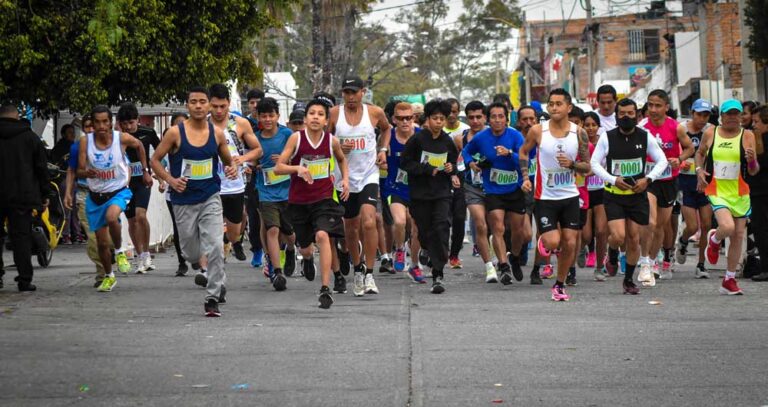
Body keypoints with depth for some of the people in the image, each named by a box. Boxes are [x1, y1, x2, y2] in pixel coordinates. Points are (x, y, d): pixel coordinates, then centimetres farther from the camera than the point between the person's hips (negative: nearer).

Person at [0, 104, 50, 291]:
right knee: (21, 236, 0)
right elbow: (42, 168, 5)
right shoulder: (30, 137, 5)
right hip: (22, 196, 0)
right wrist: (44, 194, 10)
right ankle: (24, 279, -3)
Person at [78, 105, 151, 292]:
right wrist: (86, 173, -37)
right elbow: (79, 171, -14)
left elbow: (139, 146, 8)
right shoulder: (85, 141, -13)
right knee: (102, 243, 8)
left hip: (118, 192, -2)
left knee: (111, 217, -35)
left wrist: (145, 171, 13)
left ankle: (119, 251, -7)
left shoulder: (122, 138, -14)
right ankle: (109, 276, 32)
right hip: (95, 195, 2)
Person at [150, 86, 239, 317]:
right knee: (190, 251, 12)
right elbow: (155, 160, 0)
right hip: (184, 200, 0)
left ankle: (212, 298, -8)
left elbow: (227, 161, 16)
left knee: (215, 246, -16)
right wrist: (170, 180, -14)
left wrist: (232, 169, -7)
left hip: (210, 198, 0)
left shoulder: (217, 134, 1)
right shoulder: (176, 133, -7)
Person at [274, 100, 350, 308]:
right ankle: (308, 260, 56)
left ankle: (325, 289, -24)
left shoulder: (332, 141, -3)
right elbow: (278, 168, -11)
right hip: (299, 200, 1)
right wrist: (298, 168, -29)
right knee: (304, 246, 15)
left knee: (322, 236, -24)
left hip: (324, 198, -1)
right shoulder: (296, 138, -9)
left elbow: (342, 159, 20)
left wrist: (345, 179, 4)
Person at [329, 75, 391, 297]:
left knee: (369, 222, -21)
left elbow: (386, 129, 20)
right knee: (351, 228, 12)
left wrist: (383, 150, 6)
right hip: (345, 178, 2)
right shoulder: (334, 114, -2)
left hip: (369, 176, -2)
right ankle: (358, 270, 33)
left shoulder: (375, 112, -1)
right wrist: (337, 147, -13)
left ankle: (369, 274, -14)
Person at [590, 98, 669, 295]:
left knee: (634, 239, 5)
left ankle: (629, 280, 21)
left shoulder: (645, 137, -1)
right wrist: (613, 179, -14)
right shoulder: (607, 138, -5)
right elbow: (595, 163, -1)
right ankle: (612, 254, 19)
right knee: (618, 236, -17)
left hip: (638, 194, 2)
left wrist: (648, 179, -9)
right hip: (614, 195, -2)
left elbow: (662, 160, 6)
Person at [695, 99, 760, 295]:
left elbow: (753, 172, -2)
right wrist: (699, 170, 2)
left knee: (738, 236, 6)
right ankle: (714, 239, 14)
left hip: (740, 193, 2)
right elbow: (699, 153, 19)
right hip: (716, 191, -2)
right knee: (727, 227, -24)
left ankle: (729, 281, 19)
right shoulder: (710, 133, 0)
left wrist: (752, 160, -24)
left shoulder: (747, 136, -2)